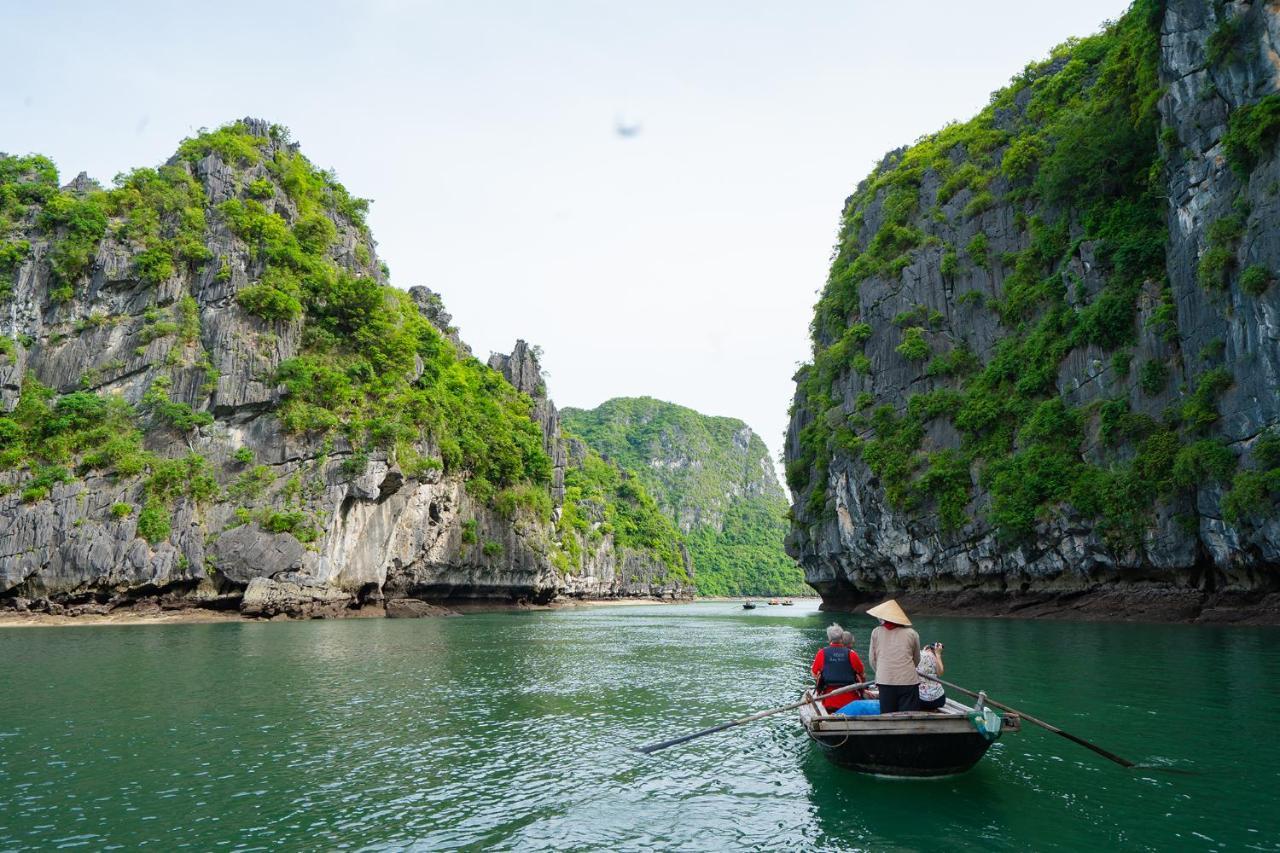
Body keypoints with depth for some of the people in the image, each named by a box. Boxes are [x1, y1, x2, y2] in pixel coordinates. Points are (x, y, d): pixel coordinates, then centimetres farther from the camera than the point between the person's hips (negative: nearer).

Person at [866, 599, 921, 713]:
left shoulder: (876, 632, 5)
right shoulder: (911, 633, 4)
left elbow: (872, 659, 9)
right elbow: (917, 659, 15)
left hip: (885, 682, 1)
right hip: (908, 681, -1)